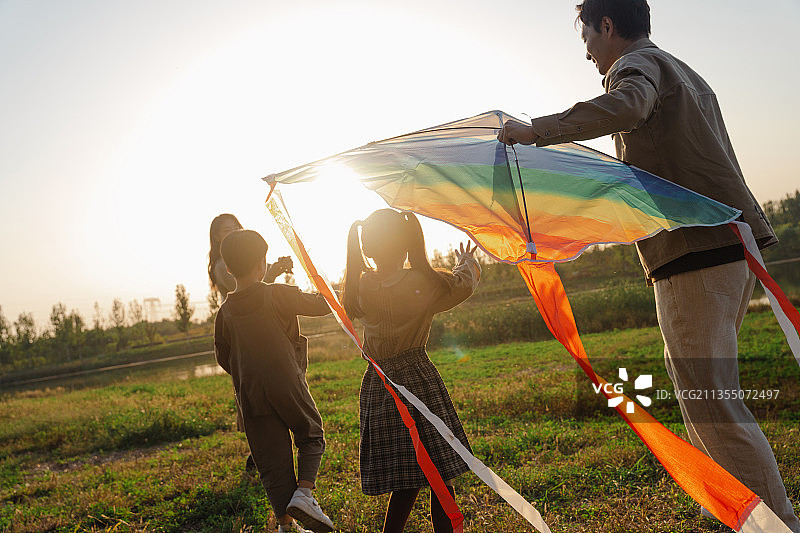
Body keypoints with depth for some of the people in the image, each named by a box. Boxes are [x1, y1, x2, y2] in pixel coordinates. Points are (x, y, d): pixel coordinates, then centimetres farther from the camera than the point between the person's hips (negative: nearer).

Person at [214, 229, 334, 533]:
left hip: (250, 395, 4)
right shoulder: (277, 294, -10)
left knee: (272, 460, 9)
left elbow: (223, 357, 12)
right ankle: (303, 493, -3)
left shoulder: (225, 312, 4)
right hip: (287, 385, -4)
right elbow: (320, 307, -4)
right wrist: (321, 293, 18)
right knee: (311, 438, 17)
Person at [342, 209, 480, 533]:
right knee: (441, 476, 8)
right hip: (419, 382, -4)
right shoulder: (424, 285, -12)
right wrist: (467, 260, 29)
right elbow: (465, 282, 7)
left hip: (377, 389, 4)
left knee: (407, 481, 14)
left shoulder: (359, 289, -5)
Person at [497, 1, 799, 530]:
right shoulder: (686, 73, 26)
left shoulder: (638, 62, -4)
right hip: (738, 242, 10)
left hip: (696, 251, -10)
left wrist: (536, 130, -22)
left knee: (708, 398, -7)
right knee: (685, 372, 20)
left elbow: (625, 107, -29)